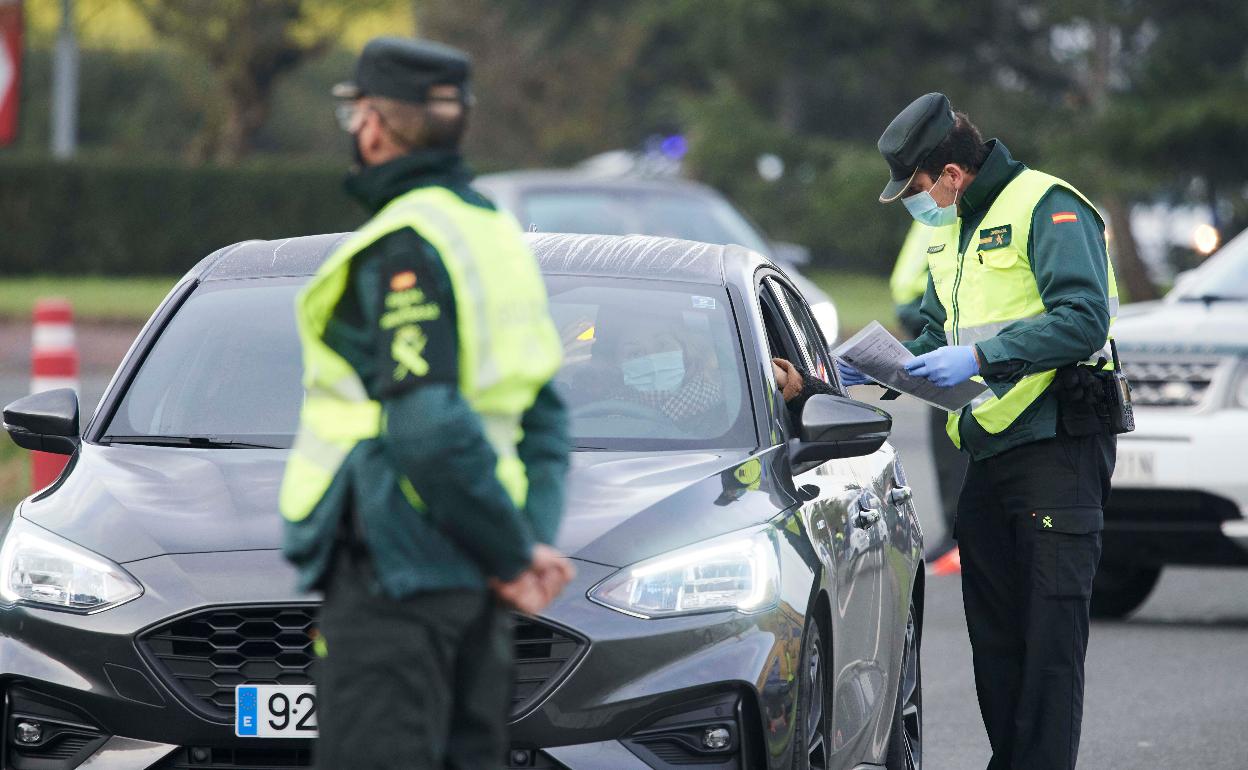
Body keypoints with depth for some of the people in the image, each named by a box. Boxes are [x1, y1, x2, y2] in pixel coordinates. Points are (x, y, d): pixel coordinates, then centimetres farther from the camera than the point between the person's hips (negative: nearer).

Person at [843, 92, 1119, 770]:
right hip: (988, 457, 9)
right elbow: (934, 333, 26)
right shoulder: (950, 231, 19)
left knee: (1051, 631, -9)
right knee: (993, 631, 10)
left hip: (1057, 450, -9)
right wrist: (869, 371, 9)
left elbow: (1083, 320, -21)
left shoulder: (1047, 207, -10)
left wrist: (980, 358, -23)